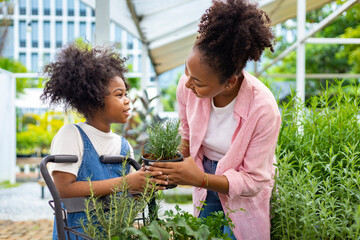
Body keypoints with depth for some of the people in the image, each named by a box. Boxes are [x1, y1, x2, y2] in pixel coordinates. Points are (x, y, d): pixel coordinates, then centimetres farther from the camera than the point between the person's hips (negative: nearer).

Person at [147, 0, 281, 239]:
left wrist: (199, 179, -32)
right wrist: (169, 157, -12)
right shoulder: (188, 87, -16)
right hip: (206, 191, 4)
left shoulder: (263, 110, -30)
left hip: (245, 198, -4)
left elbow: (253, 181, -22)